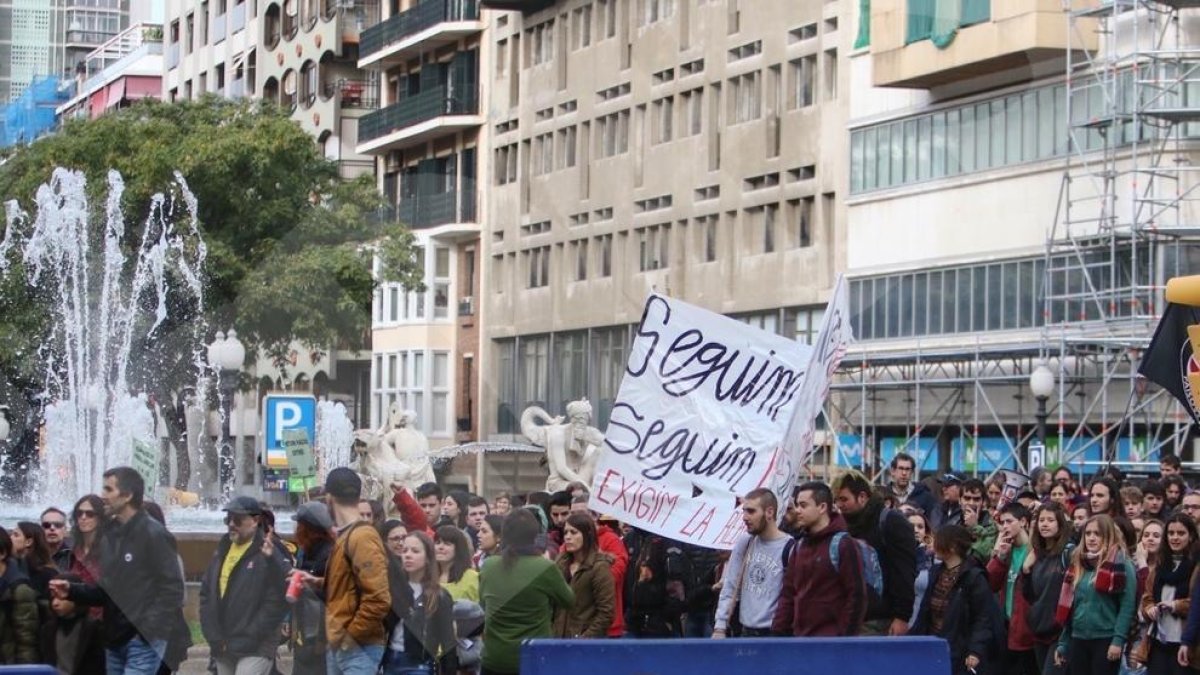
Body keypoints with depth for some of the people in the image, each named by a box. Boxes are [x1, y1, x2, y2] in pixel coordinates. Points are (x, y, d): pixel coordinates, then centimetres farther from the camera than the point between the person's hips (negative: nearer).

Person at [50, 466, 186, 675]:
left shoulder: (154, 534, -11)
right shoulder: (111, 536, 14)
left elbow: (172, 588, -14)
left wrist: (150, 630, -18)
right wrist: (72, 591, 4)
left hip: (143, 640, -8)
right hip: (115, 639, 9)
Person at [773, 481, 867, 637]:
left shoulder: (843, 545, -8)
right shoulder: (800, 547, 15)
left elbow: (856, 595, -11)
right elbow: (788, 593, 16)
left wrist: (847, 638, -15)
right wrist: (778, 631, 6)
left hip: (831, 642, -7)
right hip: (800, 638, 7)